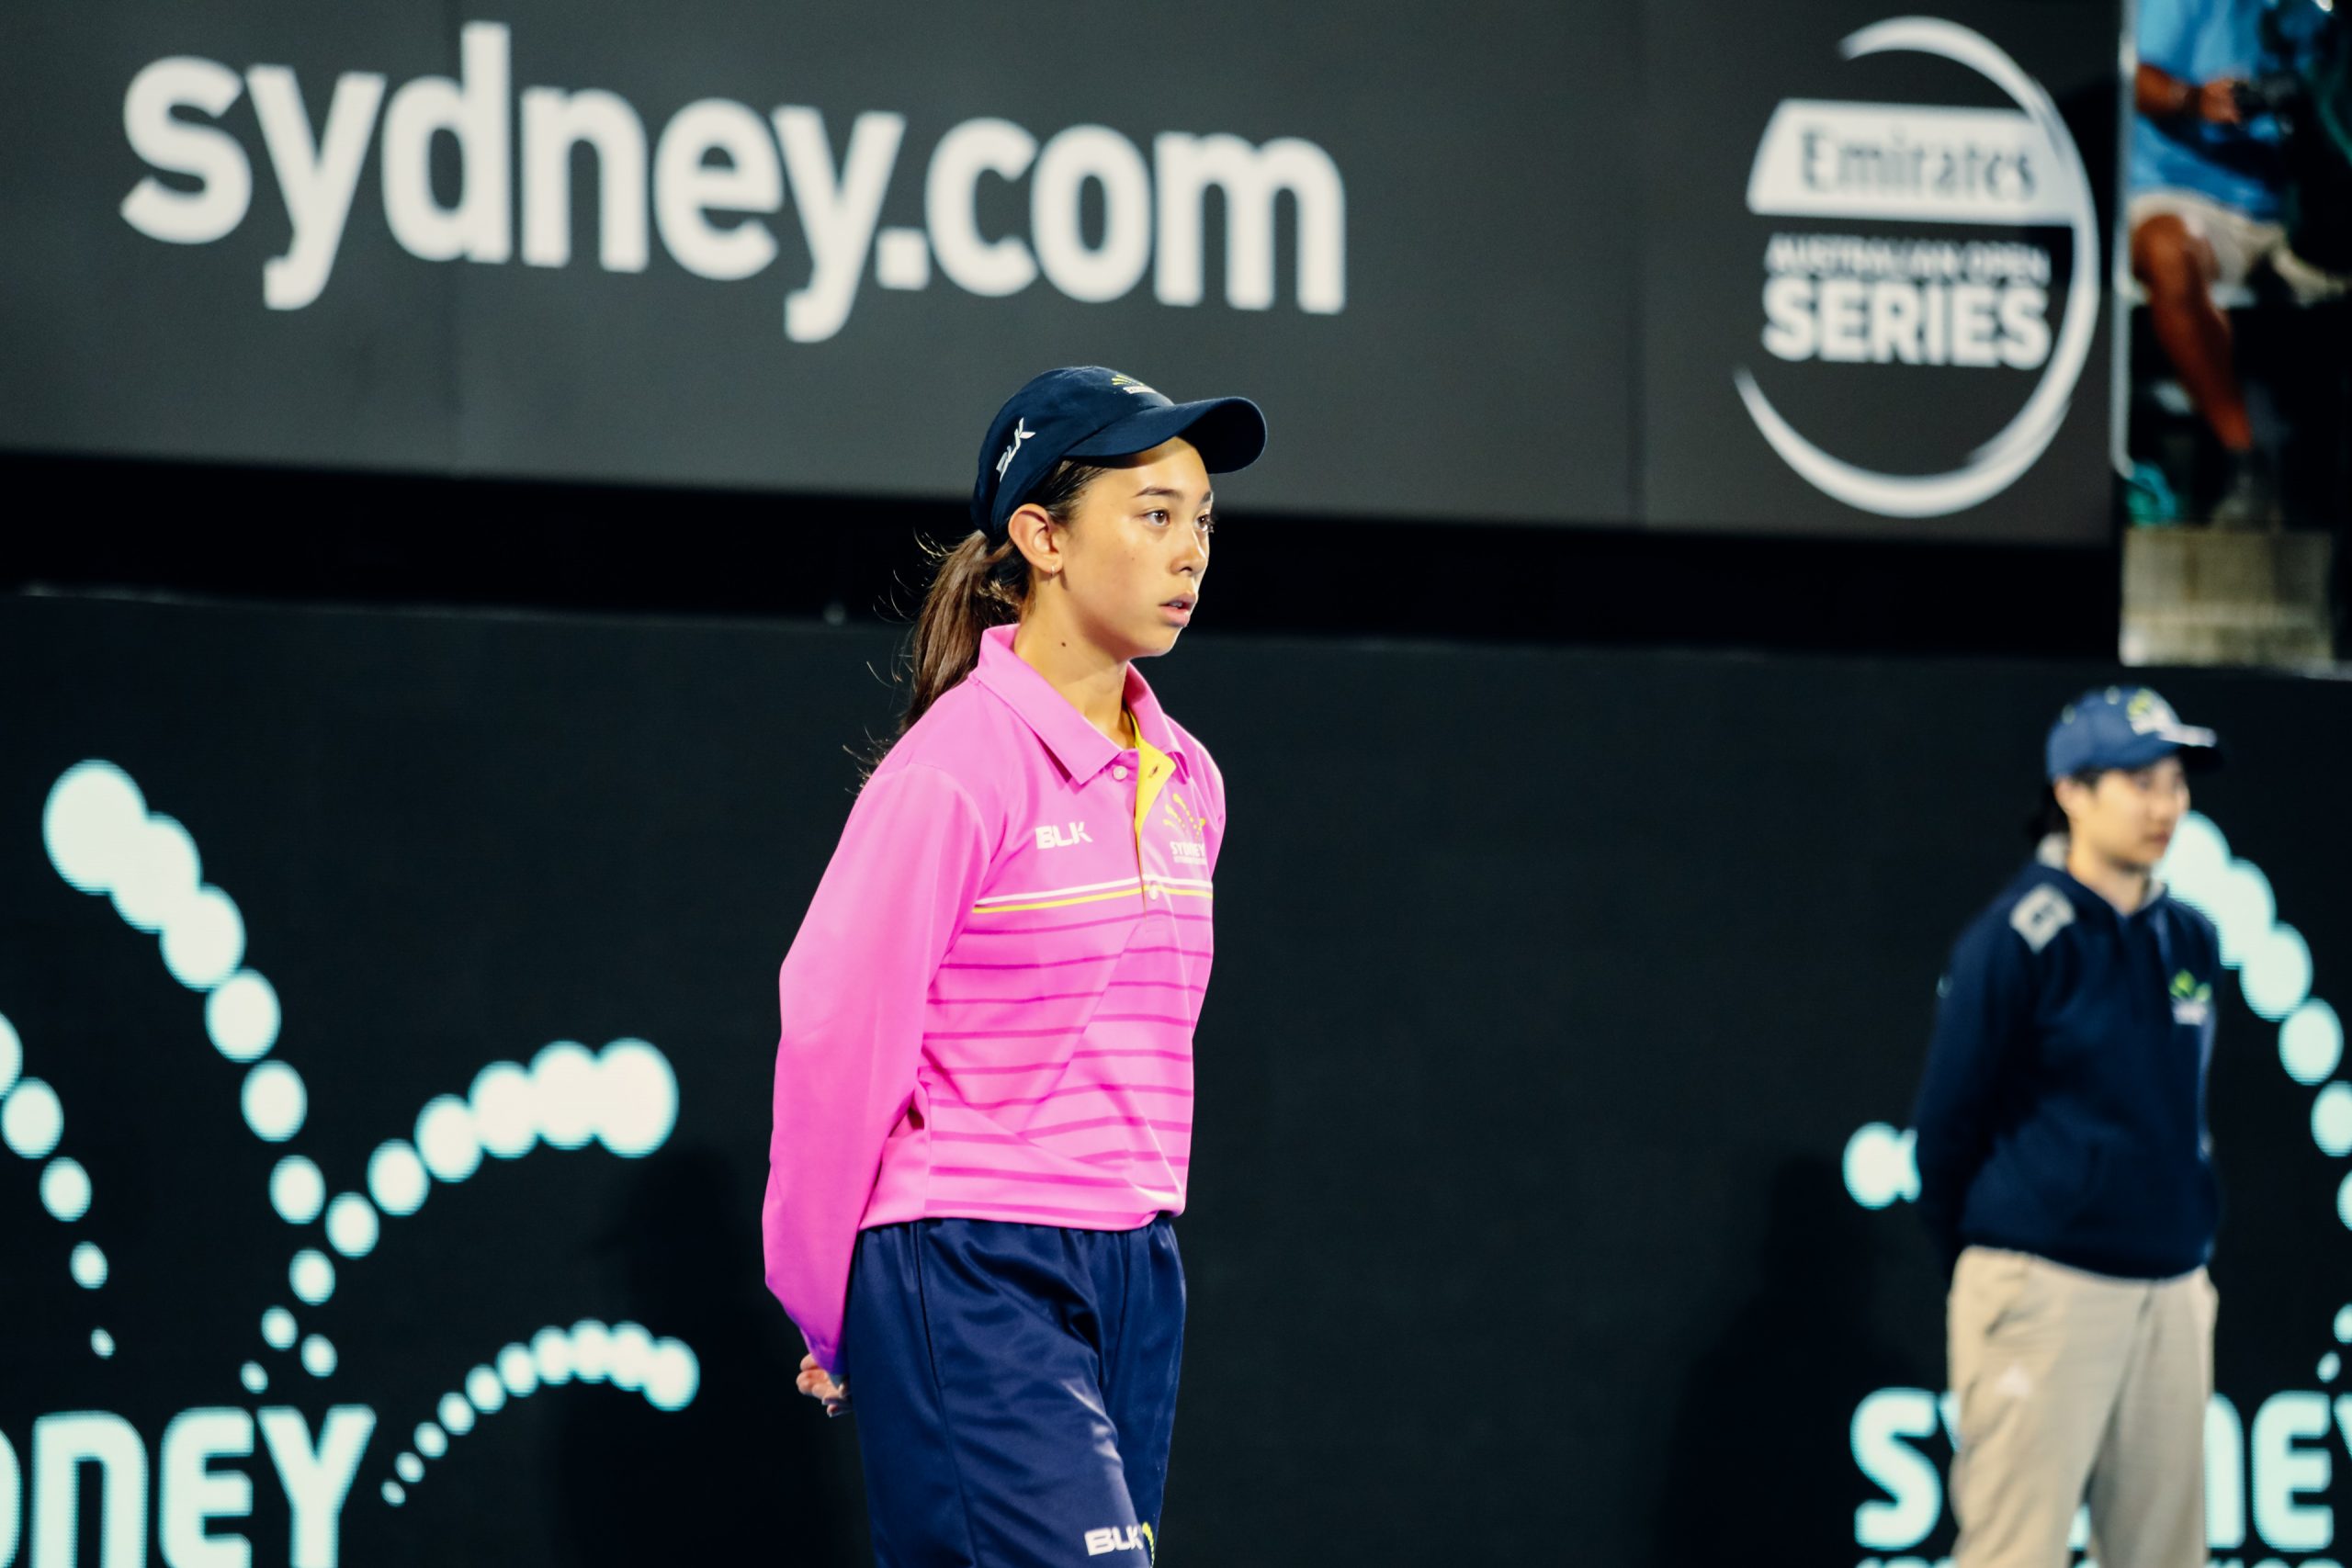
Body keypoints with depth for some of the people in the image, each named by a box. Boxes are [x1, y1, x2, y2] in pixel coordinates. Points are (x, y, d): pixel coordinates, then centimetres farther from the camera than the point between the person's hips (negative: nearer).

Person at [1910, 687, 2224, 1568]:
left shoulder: (2190, 941, 11)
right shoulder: (2017, 940, -9)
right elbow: (1947, 1121, -3)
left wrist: (2192, 1254, 14)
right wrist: (1978, 1263, 5)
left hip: (2170, 1294, 7)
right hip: (2047, 1288, -7)